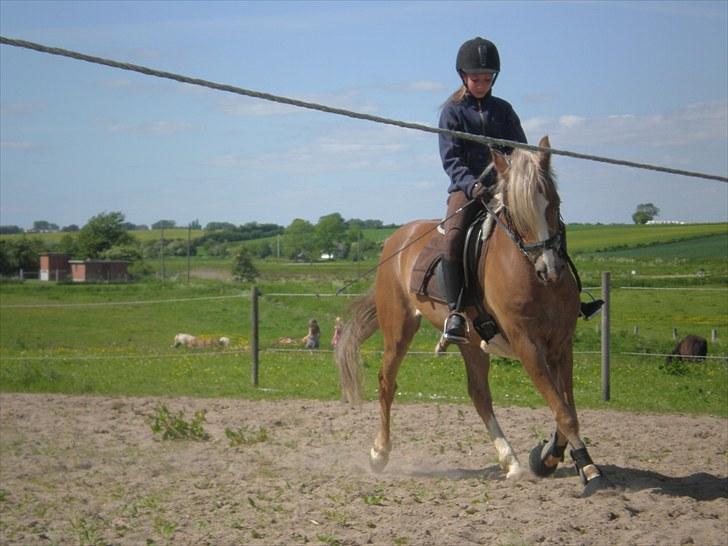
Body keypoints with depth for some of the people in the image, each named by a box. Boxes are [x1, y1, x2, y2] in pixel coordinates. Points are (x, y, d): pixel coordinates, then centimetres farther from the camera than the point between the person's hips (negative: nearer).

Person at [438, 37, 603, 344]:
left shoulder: (503, 110, 14)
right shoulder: (452, 112, 3)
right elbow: (450, 158, -7)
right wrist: (472, 185, -24)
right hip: (466, 189, -4)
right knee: (453, 236, -31)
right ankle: (454, 311, -29)